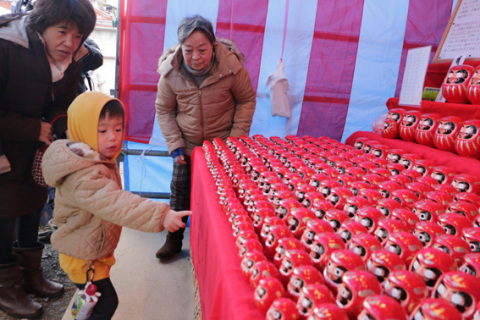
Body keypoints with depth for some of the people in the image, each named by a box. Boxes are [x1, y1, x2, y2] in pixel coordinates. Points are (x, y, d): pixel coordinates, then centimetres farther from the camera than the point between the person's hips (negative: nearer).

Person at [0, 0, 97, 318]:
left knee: (34, 205, 15)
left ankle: (31, 275, 35)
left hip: (37, 146, 6)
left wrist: (61, 128, -17)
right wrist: (35, 130, -22)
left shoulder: (73, 58, -8)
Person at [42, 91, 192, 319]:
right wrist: (161, 215, -53)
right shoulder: (83, 177, -33)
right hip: (83, 258, -9)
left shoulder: (100, 160, 0)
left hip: (93, 251, 9)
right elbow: (117, 205, -45)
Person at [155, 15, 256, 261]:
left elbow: (246, 100, -4)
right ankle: (174, 240, 30)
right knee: (179, 190, 10)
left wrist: (236, 138, -9)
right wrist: (175, 145, -8)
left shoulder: (231, 66, -19)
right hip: (188, 145, 2)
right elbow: (164, 110, 0)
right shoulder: (170, 72, -13)